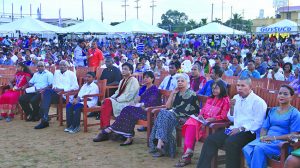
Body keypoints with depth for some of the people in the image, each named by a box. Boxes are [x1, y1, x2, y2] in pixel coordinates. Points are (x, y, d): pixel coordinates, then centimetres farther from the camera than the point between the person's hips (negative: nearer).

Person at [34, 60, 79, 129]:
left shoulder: (71, 74, 9)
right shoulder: (56, 72, 25)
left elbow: (76, 87, -2)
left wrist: (62, 89, -10)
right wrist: (54, 88, -2)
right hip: (55, 93, 5)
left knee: (47, 91, -29)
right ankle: (44, 120, -28)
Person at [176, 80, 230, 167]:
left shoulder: (225, 100, -1)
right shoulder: (210, 98, 24)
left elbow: (223, 116, -10)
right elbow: (203, 109, 23)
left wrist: (211, 119, -22)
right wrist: (200, 115, 1)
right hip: (203, 120, 7)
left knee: (194, 127, -28)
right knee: (191, 122, -24)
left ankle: (188, 151, -23)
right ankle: (188, 150, -30)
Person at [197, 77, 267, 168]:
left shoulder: (258, 101, -7)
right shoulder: (236, 98, 15)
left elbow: (258, 123, -15)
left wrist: (241, 129, -19)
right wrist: (232, 107, 1)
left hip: (249, 132, -7)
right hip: (234, 129, 7)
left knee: (230, 142, -34)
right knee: (210, 139, -10)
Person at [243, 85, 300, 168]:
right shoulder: (272, 110, 19)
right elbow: (264, 128, 14)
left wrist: (274, 138, -14)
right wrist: (263, 137, -9)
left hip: (282, 143, -5)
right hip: (267, 140, 5)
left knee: (259, 148, -33)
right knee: (247, 149, -25)